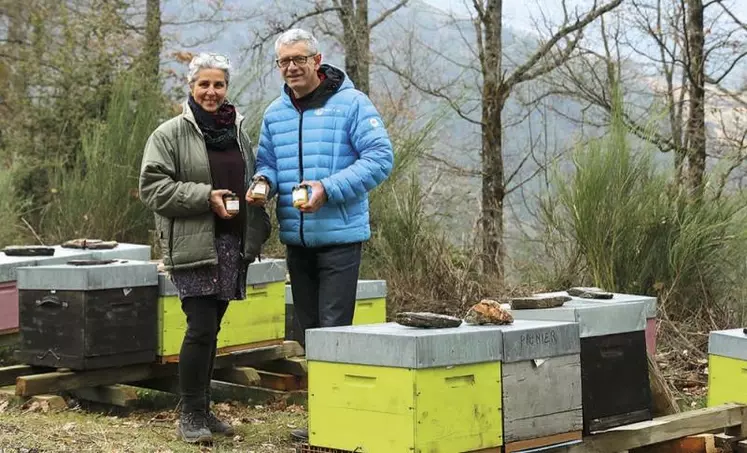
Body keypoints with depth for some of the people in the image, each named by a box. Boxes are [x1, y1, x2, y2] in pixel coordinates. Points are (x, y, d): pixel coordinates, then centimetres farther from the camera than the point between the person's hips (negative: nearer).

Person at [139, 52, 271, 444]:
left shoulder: (238, 132, 14)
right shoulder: (170, 135, -4)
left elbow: (251, 182, 24)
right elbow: (153, 188, -9)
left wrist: (256, 230, 13)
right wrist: (205, 197, -17)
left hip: (232, 245, 6)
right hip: (193, 245, -6)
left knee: (211, 329, 11)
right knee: (201, 328, -10)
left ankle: (202, 410, 20)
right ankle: (190, 415, 1)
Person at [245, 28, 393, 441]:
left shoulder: (351, 104, -8)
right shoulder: (274, 114, 11)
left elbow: (380, 157, -14)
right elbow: (266, 161, 18)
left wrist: (329, 189, -23)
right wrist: (263, 181, -7)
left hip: (339, 235, -6)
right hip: (296, 238, 7)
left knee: (333, 330, -9)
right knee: (307, 330, 13)